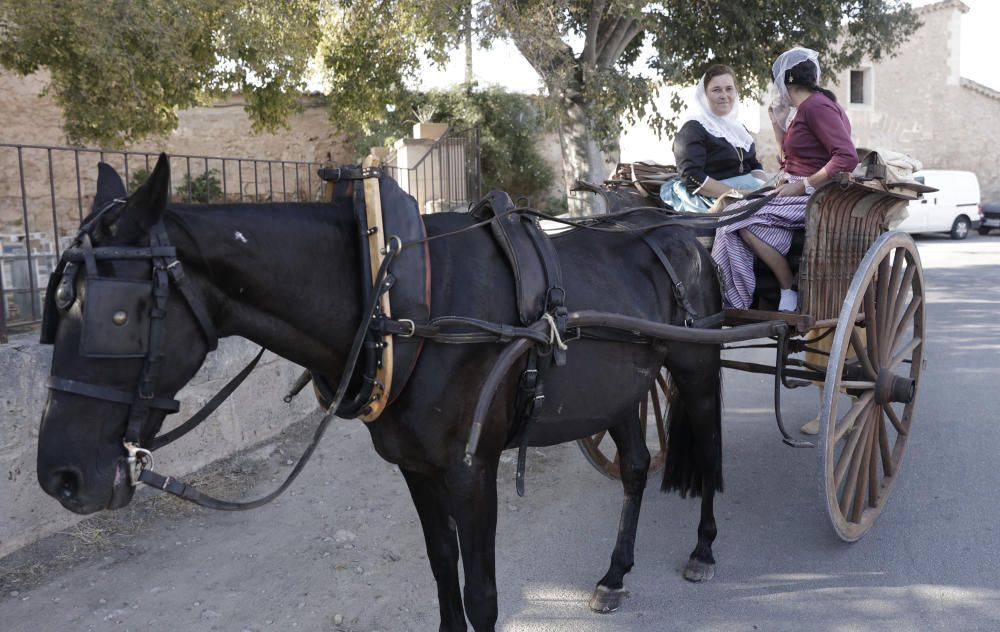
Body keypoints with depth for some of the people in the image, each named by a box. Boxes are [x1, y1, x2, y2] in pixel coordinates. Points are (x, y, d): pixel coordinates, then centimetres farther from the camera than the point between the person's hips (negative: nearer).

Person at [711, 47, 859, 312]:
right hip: (800, 193, 9)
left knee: (745, 220, -22)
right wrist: (778, 123, 18)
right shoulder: (803, 109, 20)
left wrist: (803, 185, -19)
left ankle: (789, 292, -12)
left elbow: (847, 157, -22)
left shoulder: (817, 106, -11)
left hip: (816, 196, -9)